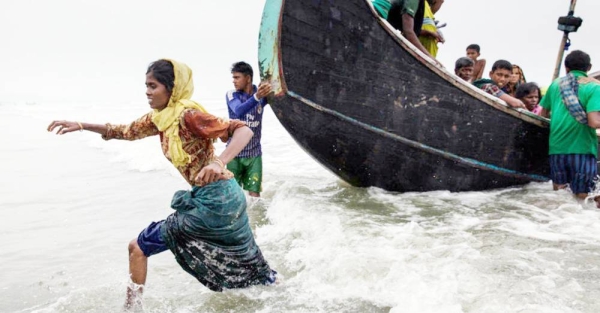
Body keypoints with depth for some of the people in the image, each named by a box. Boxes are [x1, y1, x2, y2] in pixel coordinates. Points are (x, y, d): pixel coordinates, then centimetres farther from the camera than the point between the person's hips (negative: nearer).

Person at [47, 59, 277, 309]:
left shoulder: (188, 115, -19)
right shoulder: (158, 118, 6)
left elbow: (244, 131, -27)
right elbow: (126, 131, 20)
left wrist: (218, 162, -42)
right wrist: (82, 126, 12)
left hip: (214, 199, -9)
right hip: (212, 198, 9)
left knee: (139, 247, 0)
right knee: (241, 260, 27)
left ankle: (132, 306, 15)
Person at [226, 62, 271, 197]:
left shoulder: (262, 94, -2)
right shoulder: (231, 94, -7)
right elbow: (239, 111, -28)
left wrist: (271, 91, -47)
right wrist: (256, 97, -46)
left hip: (254, 153, 1)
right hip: (235, 152, -1)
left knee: (254, 193, 2)